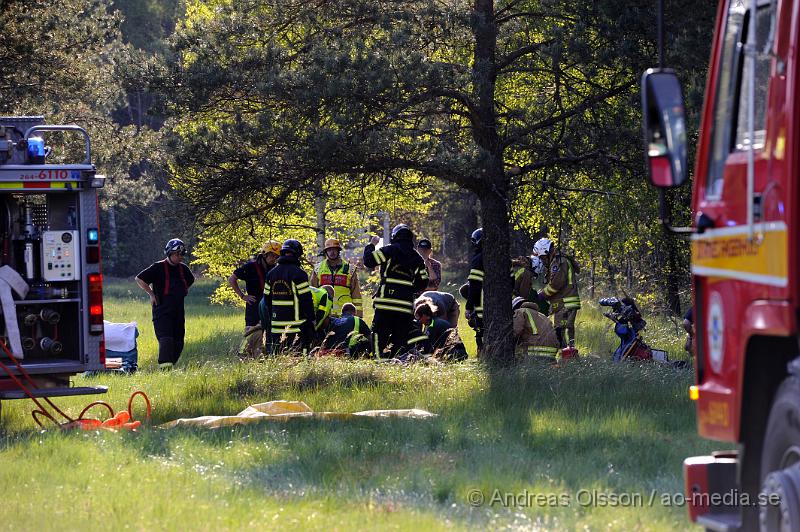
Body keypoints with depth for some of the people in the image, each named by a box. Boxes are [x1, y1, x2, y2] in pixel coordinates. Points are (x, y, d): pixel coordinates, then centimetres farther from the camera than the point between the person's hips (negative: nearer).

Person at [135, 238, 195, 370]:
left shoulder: (183, 268, 12)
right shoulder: (158, 267, -6)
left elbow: (190, 281, 34)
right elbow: (139, 279, -4)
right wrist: (151, 294, -6)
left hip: (178, 311, 7)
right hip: (162, 311, -7)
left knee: (178, 341, 4)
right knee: (166, 338, -20)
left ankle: (171, 364, 14)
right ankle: (165, 364, -30)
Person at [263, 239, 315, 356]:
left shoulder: (271, 274, 11)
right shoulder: (298, 273, -8)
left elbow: (267, 300, 15)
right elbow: (306, 300, -9)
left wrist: (268, 321, 23)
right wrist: (311, 322, -2)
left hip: (276, 326, 6)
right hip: (296, 327, -6)